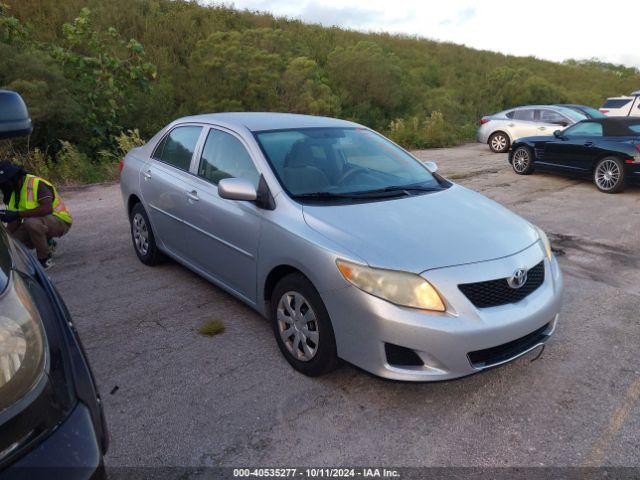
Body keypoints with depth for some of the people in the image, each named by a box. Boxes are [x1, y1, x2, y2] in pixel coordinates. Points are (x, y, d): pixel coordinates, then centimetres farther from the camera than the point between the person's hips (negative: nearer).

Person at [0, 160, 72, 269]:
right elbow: (13, 226, 6)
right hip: (39, 221, 9)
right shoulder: (13, 192, 6)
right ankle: (47, 243, 16)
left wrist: (18, 214, -35)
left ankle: (45, 260, -17)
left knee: (31, 223, -36)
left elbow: (47, 208, -35)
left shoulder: (36, 183, -19)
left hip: (60, 220, -8)